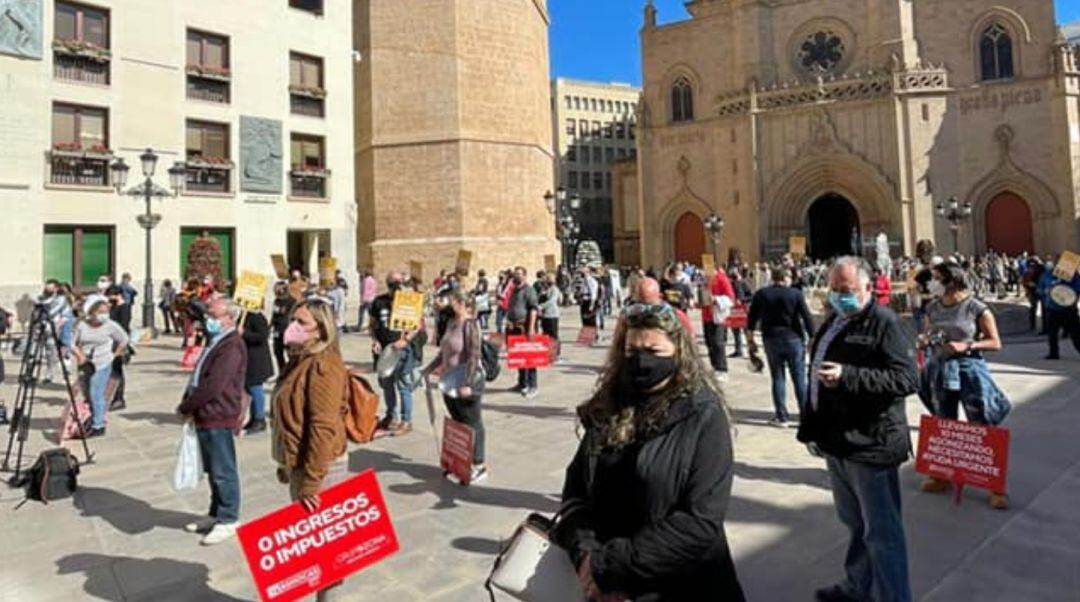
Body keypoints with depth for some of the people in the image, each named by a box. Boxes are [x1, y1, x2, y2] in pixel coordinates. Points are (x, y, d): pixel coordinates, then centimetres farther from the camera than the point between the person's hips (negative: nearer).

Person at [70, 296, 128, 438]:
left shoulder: (111, 326, -7)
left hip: (102, 365, -4)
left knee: (96, 395, -8)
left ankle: (98, 426, -1)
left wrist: (115, 354, 1)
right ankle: (91, 421, 26)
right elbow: (73, 344, 6)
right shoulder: (82, 326, 1)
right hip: (86, 366, 4)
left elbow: (123, 340, 6)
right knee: (87, 395, 11)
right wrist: (80, 355, -11)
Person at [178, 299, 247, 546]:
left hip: (218, 417, -10)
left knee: (223, 472, 1)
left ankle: (228, 520, 13)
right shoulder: (215, 342, 15)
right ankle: (216, 515, 31)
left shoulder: (231, 347, -19)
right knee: (212, 470, 19)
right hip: (204, 417, 10)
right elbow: (197, 377, 19)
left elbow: (212, 386, -23)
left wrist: (185, 407, -11)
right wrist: (188, 405, 6)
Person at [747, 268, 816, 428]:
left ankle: (781, 417, 10)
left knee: (778, 378, 8)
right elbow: (807, 317, -8)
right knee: (799, 379, 5)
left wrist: (750, 340, 10)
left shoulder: (761, 295, 3)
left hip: (771, 340, 2)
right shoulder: (795, 294, -3)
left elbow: (751, 320, 3)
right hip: (794, 339, -2)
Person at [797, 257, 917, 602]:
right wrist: (812, 428, 20)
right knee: (855, 523, 22)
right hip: (835, 441, 8)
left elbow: (907, 379, -22)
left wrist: (847, 376, -29)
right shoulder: (832, 323, 14)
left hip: (871, 444, -8)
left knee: (881, 532, 3)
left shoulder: (884, 323, -12)